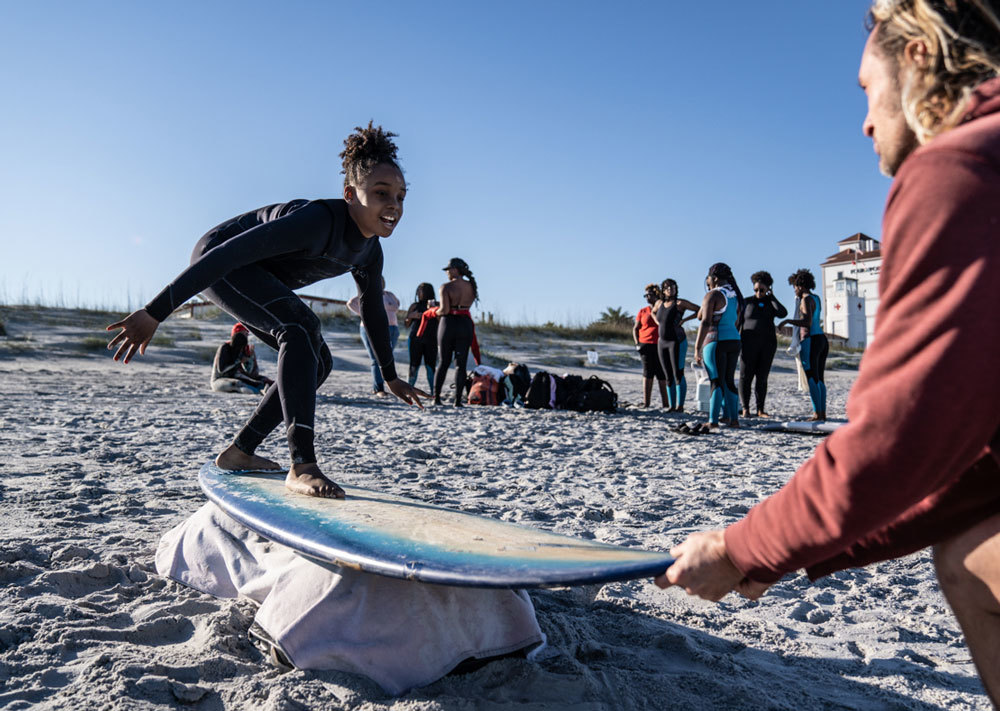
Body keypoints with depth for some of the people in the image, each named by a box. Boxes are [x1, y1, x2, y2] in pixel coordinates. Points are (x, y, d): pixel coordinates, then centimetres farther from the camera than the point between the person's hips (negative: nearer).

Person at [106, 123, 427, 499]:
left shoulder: (370, 250, -7)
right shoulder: (318, 221, -33)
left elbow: (374, 312, 8)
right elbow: (228, 253, -37)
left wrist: (391, 377, 17)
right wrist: (154, 313, -40)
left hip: (258, 278, 9)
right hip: (217, 262, -9)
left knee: (317, 361, 5)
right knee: (301, 326, -31)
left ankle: (239, 452, 14)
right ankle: (301, 466, -35)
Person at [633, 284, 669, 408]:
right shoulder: (642, 311, 10)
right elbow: (635, 329, 12)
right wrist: (637, 344, 0)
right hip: (646, 345, 1)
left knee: (662, 375, -1)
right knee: (647, 374, 2)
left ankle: (666, 403, 4)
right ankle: (646, 403, 5)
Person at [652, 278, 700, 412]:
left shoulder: (680, 303, -7)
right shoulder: (659, 303, 10)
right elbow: (653, 312, 32)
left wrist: (684, 320, -12)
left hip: (677, 342, -6)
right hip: (662, 343, 6)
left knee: (678, 375, -9)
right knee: (669, 377, 7)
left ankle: (680, 406, -4)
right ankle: (671, 406, 11)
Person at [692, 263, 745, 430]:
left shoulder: (712, 295, -10)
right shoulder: (736, 296, 14)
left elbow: (705, 323, -17)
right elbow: (738, 323, 18)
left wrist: (697, 348, -17)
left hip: (716, 342, -7)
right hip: (734, 341, 7)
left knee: (717, 382, -8)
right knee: (729, 381, 14)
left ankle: (713, 421, -9)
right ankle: (732, 418, 15)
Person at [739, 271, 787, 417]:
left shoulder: (771, 303, 8)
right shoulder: (747, 302, 4)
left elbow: (783, 313, -11)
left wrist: (772, 297, -5)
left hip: (768, 344, 2)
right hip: (749, 343, -2)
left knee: (762, 378, 3)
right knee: (746, 376, -5)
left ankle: (760, 410, 8)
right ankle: (745, 409, 1)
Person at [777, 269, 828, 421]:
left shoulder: (806, 300, -10)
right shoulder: (817, 298, 17)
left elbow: (807, 323, -22)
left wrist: (787, 321, -14)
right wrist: (799, 300, 28)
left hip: (810, 341, -9)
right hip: (822, 340, 9)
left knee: (812, 379, -7)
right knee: (819, 379, 10)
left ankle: (817, 413, -9)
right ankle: (823, 412, 10)